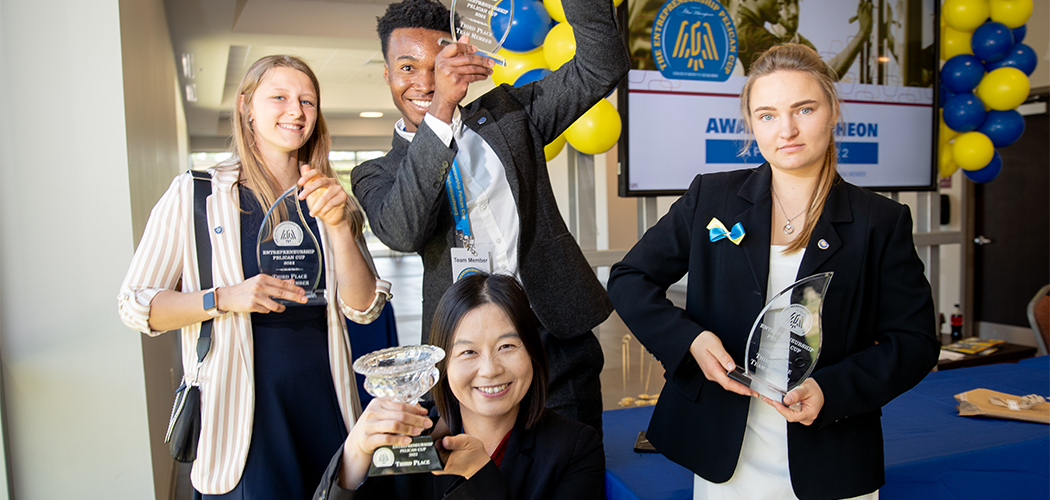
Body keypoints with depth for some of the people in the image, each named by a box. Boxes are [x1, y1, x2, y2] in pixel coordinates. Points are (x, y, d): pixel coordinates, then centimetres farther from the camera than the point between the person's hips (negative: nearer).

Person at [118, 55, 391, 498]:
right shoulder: (195, 193, -3)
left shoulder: (327, 200, 6)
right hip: (238, 408, -3)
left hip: (323, 404, 3)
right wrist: (224, 299, -19)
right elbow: (135, 304, -2)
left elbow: (364, 308, -2)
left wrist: (337, 225, -14)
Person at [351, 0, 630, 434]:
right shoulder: (377, 174, 5)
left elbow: (600, 67, 3)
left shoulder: (506, 112, 10)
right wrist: (440, 109, -24)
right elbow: (403, 233, -18)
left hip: (560, 340, 2)